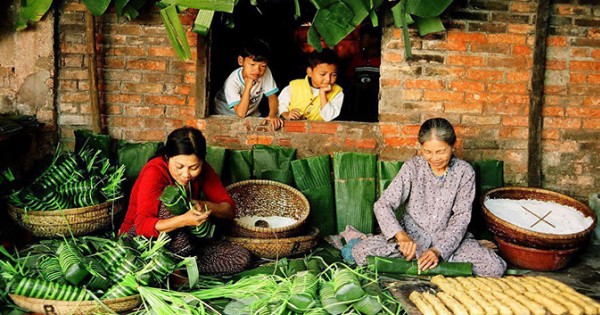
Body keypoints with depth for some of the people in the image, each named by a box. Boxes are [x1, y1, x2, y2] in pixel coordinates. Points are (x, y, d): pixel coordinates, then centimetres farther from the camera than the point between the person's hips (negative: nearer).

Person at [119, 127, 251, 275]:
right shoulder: (154, 172, -23)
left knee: (241, 258, -15)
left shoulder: (203, 170, -8)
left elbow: (230, 209, -8)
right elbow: (142, 225, -32)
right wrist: (184, 220, -47)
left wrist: (206, 206, -29)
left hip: (178, 241, 5)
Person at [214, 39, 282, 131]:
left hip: (252, 114, 3)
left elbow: (272, 96, -12)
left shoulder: (265, 72, -20)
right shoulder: (233, 82, -31)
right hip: (228, 115, -3)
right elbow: (241, 113, -34)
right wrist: (248, 86, -40)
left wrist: (272, 114, -32)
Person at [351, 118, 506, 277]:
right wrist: (401, 236, -31)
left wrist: (438, 250, -26)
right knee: (360, 251, -24)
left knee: (496, 267, -24)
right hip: (412, 234, 1)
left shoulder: (464, 172, -8)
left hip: (449, 237, 0)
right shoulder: (412, 167, -9)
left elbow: (461, 218, -10)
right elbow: (383, 204, -12)